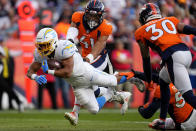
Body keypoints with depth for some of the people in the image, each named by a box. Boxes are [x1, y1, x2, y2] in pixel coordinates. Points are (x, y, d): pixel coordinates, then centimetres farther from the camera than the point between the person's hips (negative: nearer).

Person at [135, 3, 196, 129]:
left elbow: (146, 59, 23)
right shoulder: (170, 20, 26)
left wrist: (149, 81, 33)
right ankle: (162, 120, 32)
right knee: (163, 80, 29)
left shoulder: (142, 31, 19)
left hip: (173, 57, -6)